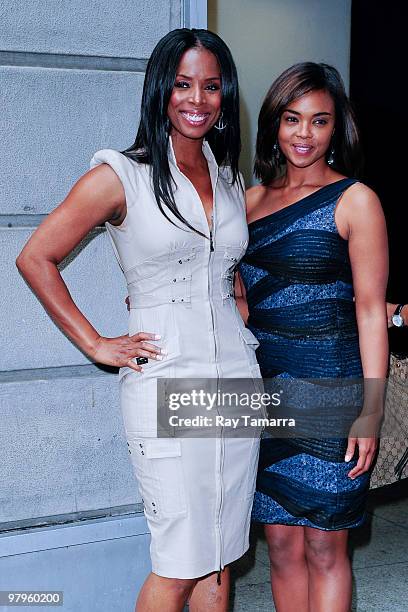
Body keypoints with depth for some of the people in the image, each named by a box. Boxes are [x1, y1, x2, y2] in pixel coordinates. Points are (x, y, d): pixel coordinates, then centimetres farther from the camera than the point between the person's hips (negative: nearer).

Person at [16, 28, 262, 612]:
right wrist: (97, 345, -6)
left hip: (236, 375, 6)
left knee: (220, 557, 12)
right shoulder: (121, 176, -5)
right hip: (165, 383, -5)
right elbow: (36, 258, -3)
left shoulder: (231, 180, 12)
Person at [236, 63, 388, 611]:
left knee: (323, 549, 4)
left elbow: (371, 310, -7)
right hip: (265, 387, 5)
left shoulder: (354, 200, -5)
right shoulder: (253, 199, 10)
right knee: (281, 543, 11)